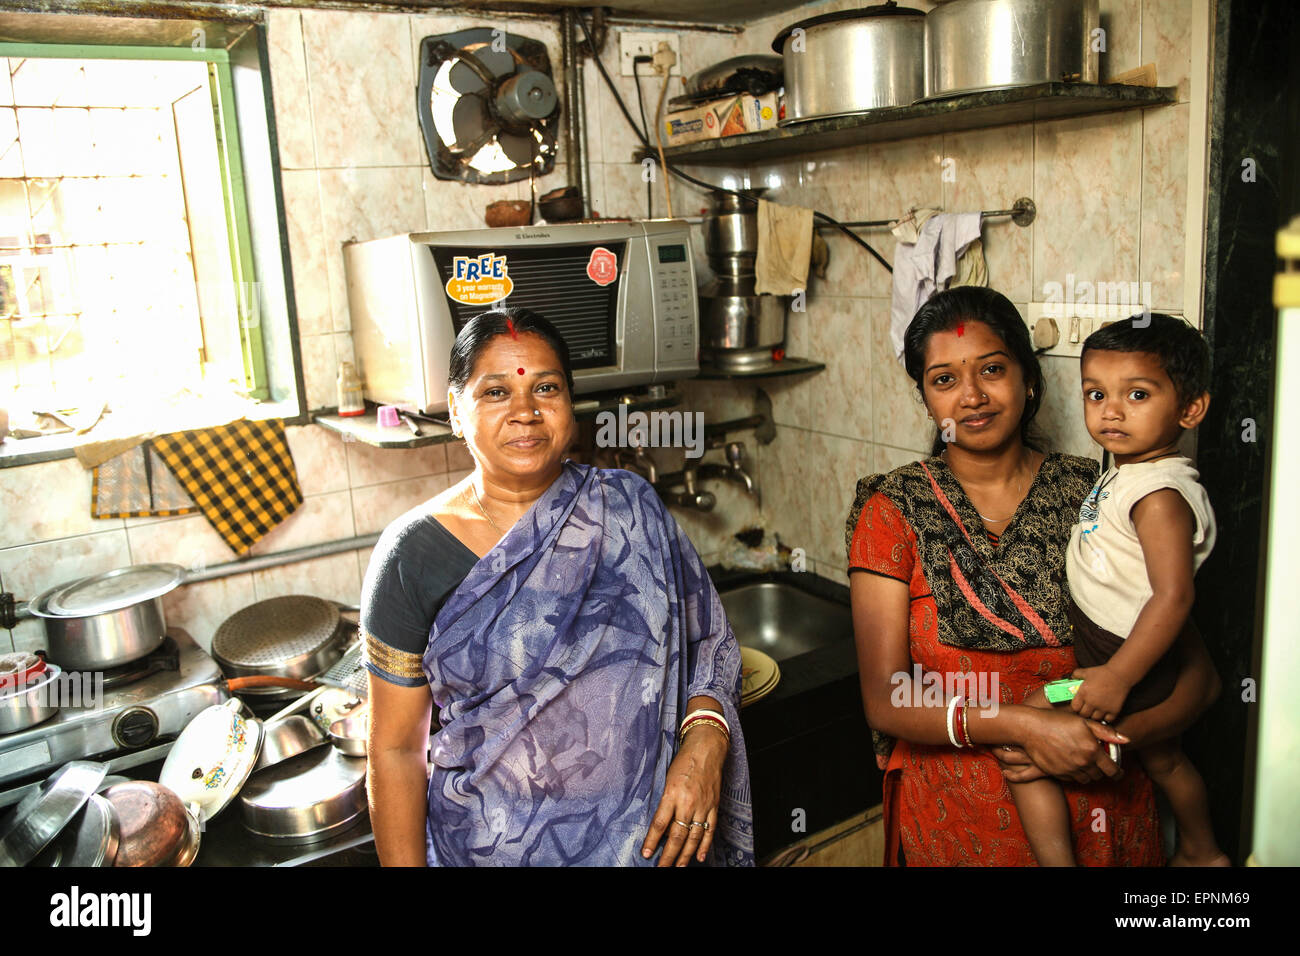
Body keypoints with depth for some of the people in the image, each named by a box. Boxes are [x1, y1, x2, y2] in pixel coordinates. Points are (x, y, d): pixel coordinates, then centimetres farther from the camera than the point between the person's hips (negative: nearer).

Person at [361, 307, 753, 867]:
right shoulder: (413, 554, -12)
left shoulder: (632, 510, -5)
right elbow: (396, 749, -7)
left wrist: (704, 742, -16)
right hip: (491, 844, -2)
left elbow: (706, 641, 1)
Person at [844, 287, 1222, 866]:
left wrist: (1123, 736, -20)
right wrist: (1023, 726, -25)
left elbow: (1197, 670, -3)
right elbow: (885, 700, -14)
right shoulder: (892, 512, -8)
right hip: (953, 822, -1)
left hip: (1098, 811, 1)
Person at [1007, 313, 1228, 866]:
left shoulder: (1161, 497, -26)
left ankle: (1056, 859, -1)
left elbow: (1173, 597, -32)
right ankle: (1200, 853, 54)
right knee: (1161, 759, 30)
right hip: (1111, 653, 10)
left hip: (1122, 661, -10)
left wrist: (1117, 677, -30)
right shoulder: (1126, 472, 3)